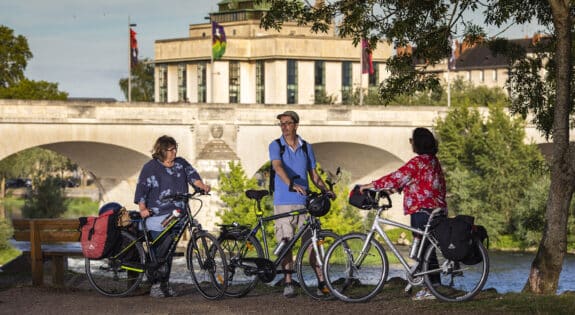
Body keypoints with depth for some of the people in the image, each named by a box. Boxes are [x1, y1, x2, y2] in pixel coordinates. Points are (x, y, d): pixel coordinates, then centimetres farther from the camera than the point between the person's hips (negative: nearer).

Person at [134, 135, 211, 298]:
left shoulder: (181, 163, 13)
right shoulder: (150, 167, -2)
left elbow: (192, 175, 4)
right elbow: (142, 189, -5)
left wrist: (202, 186, -17)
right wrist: (142, 208, -17)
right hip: (157, 216, -6)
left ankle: (165, 284, 16)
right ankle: (156, 286, -7)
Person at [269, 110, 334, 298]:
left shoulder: (306, 147, 12)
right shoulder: (276, 146, 1)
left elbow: (313, 175, 17)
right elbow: (277, 166, -17)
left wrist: (325, 190, -1)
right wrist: (291, 184, -33)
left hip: (304, 201, 2)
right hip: (283, 203, -2)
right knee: (285, 243, -1)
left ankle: (322, 283, -5)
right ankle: (288, 284, 3)